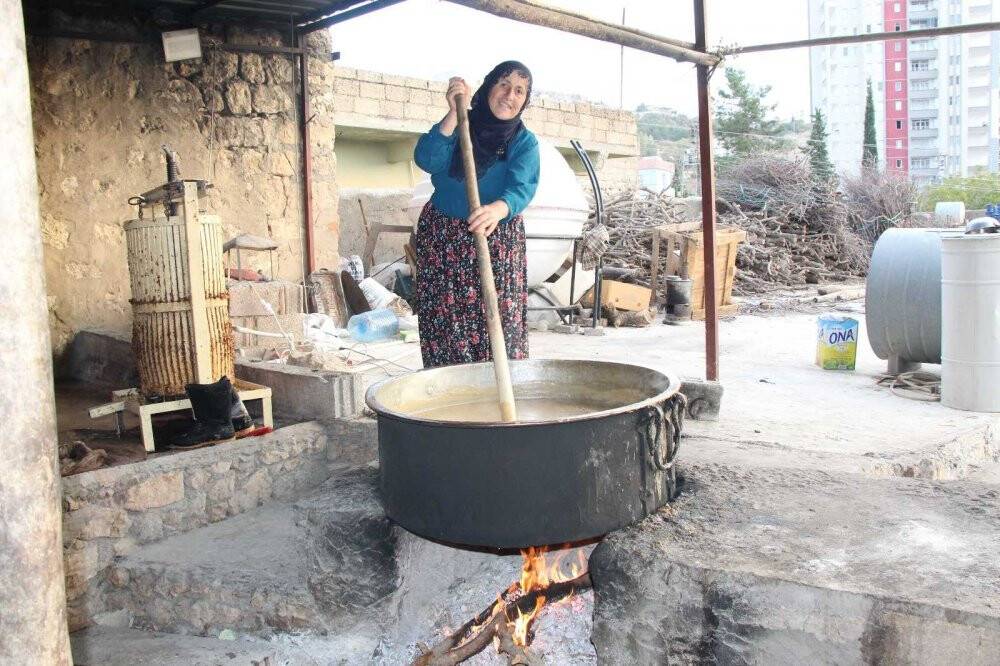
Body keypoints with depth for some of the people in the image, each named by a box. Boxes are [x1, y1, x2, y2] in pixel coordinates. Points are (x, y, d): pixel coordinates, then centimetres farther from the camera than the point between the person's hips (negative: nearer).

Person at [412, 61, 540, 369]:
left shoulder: (524, 142, -2)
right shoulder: (460, 125, 0)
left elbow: (522, 187, -22)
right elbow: (426, 160, -17)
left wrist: (498, 209, -44)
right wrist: (453, 114, -25)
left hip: (498, 241, 0)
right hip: (442, 239, 0)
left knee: (499, 323, -4)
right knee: (446, 323, -2)